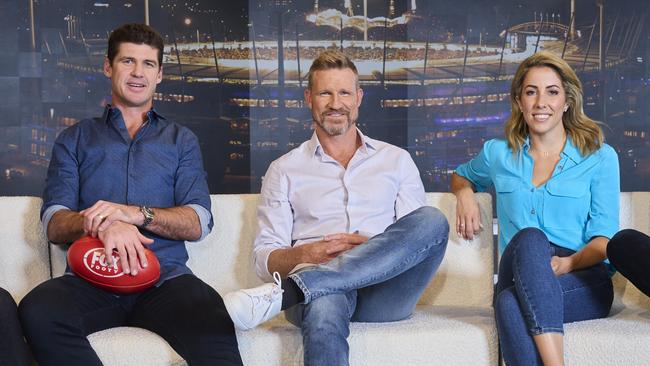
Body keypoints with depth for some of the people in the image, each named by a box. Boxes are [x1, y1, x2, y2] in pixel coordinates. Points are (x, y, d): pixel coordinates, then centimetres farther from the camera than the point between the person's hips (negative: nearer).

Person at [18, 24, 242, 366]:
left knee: (213, 321, -37)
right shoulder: (74, 139, 21)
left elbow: (198, 222, 7)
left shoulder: (181, 140, 21)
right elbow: (53, 224, 7)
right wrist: (104, 224, -15)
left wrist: (135, 214, -12)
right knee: (37, 310, -34)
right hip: (91, 279, 2)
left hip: (164, 277, -2)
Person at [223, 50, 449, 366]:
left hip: (383, 288, 4)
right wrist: (306, 254, -11)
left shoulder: (396, 160, 22)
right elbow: (264, 257, 11)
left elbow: (420, 236, 12)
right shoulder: (284, 170, 19)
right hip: (321, 291, -3)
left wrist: (376, 247, -9)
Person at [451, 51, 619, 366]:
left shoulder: (600, 157, 9)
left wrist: (568, 262, -19)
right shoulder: (498, 154, 17)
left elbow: (605, 238, 3)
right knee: (529, 239, -38)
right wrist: (465, 193, 13)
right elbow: (461, 175, 39)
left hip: (583, 282, -2)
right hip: (518, 280, 2)